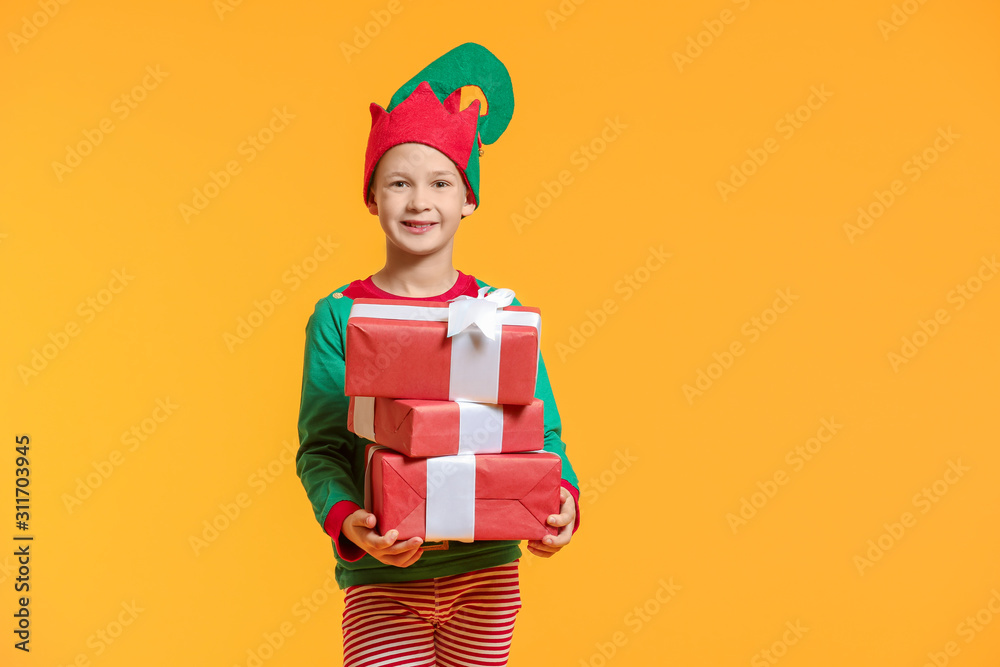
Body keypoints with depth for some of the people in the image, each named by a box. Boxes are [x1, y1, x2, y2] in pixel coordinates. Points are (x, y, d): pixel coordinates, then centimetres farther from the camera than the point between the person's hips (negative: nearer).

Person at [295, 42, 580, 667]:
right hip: (382, 577, -1)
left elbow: (541, 431, 0)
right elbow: (321, 448, -7)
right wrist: (347, 519, -25)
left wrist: (562, 498, -19)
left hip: (487, 571, 2)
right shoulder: (339, 316, -3)